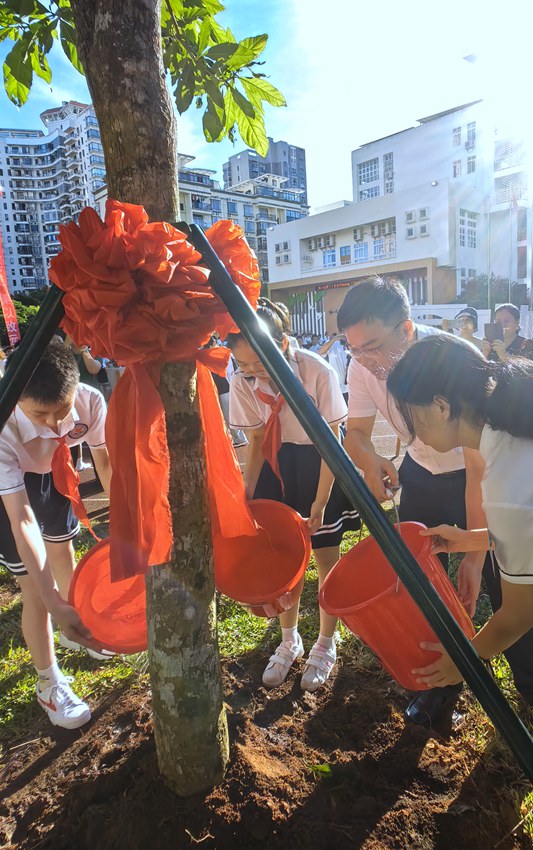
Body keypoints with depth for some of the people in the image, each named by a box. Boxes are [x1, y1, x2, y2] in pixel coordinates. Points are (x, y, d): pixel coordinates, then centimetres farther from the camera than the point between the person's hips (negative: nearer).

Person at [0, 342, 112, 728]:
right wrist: (54, 602, -43)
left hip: (52, 469, 4)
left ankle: (78, 626, 49)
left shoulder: (90, 401, -33)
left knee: (63, 551, 22)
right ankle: (50, 683, 18)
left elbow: (107, 465, -15)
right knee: (35, 587, -3)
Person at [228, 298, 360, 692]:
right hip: (277, 466, 3)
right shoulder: (242, 383, -15)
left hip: (320, 465, -3)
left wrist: (319, 504, -17)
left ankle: (326, 644, 31)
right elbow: (256, 443, -4)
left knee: (326, 556, 7)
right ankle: (289, 640, 34)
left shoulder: (318, 372, -27)